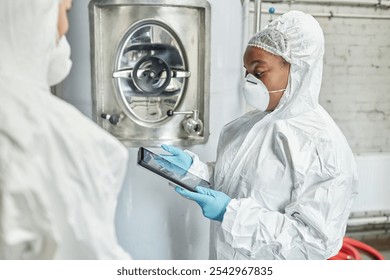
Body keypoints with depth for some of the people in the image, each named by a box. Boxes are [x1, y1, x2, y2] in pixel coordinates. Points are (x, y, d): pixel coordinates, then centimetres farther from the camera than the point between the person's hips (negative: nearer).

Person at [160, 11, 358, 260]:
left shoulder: (324, 146, -22)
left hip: (273, 270, -6)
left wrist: (232, 213, -28)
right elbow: (230, 183, 7)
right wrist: (193, 166, -10)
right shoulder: (252, 123, -2)